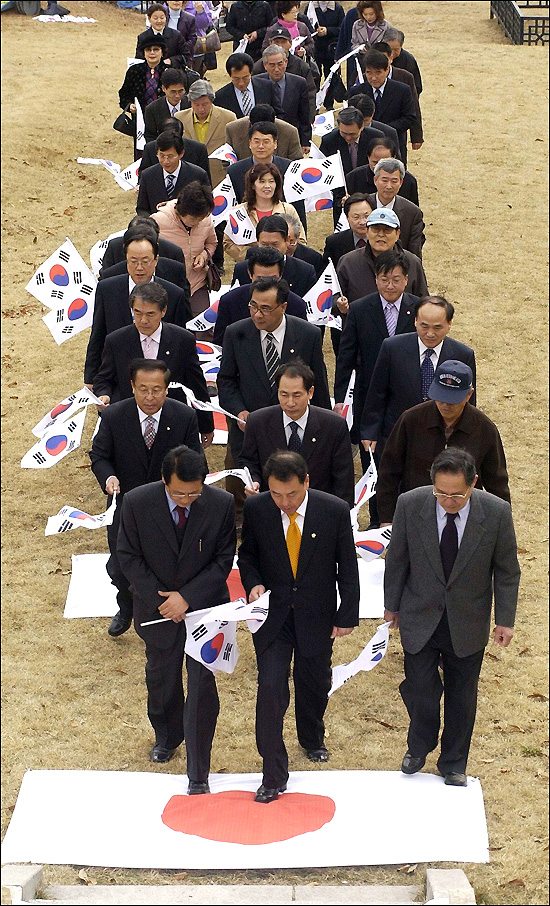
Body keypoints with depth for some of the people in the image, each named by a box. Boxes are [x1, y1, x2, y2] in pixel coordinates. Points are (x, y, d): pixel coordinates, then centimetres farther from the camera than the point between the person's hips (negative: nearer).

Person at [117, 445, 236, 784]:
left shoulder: (222, 504, -17)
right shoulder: (137, 502, -16)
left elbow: (224, 560, -10)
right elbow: (129, 556, -7)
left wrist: (187, 597, -18)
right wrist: (158, 599, -14)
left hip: (205, 607, -1)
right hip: (158, 608, 2)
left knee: (202, 688, -4)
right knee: (161, 680, 20)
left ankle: (198, 775, 4)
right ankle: (167, 737, 48)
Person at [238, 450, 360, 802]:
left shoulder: (335, 511, -14)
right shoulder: (255, 509, -12)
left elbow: (347, 566, -4)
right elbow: (247, 554, 5)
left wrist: (348, 615, -1)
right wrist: (253, 583, -15)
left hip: (316, 615, 1)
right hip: (272, 613, -1)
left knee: (315, 684, 17)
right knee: (270, 687, -10)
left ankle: (313, 739, 49)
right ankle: (274, 775, -1)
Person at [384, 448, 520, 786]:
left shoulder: (497, 513, -19)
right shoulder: (410, 505, -18)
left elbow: (507, 570, -6)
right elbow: (397, 559, -3)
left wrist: (505, 619, -1)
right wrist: (392, 604, 7)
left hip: (467, 624, 0)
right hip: (420, 618, 0)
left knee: (462, 696, 14)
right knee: (420, 688, 7)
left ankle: (454, 763, 35)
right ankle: (419, 748, 37)